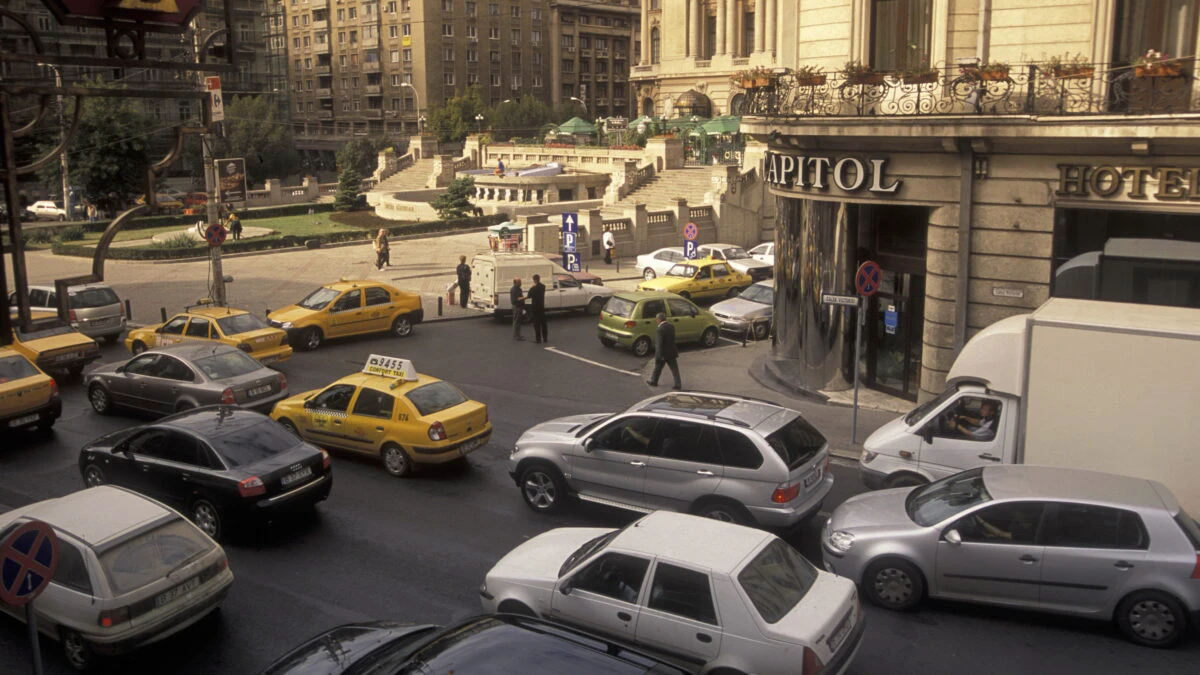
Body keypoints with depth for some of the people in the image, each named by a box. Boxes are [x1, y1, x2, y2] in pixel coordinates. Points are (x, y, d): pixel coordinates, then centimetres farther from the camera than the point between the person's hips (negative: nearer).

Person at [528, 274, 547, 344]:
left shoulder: (533, 288, -18)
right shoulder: (543, 286, 2)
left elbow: (529, 296, -9)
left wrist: (530, 288, 2)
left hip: (535, 307, -6)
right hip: (542, 306, 6)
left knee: (537, 323, -1)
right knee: (543, 323, 11)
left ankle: (538, 338, 0)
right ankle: (545, 338, 15)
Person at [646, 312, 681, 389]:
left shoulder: (660, 329, -21)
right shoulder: (671, 327, 2)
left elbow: (660, 343, -21)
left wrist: (660, 355, -17)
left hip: (663, 352, -6)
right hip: (672, 352, 6)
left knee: (658, 367, 14)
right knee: (674, 368, 7)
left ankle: (653, 381, 29)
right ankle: (678, 384, 5)